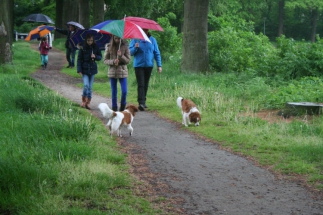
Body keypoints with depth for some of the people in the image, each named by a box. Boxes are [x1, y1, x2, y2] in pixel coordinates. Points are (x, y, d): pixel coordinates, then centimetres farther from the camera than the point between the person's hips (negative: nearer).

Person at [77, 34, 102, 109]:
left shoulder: (95, 48, 1)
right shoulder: (82, 48, -5)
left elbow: (100, 57, 8)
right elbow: (79, 59, -3)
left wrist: (95, 56, -14)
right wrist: (79, 70, -10)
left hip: (92, 69, 3)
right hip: (84, 70, -3)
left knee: (90, 87, 5)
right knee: (86, 85, -14)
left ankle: (88, 103, 12)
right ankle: (83, 101, 3)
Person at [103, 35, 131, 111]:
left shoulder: (125, 46, 0)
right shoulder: (109, 47, 1)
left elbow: (128, 60, -1)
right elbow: (105, 60, 3)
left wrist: (121, 56, -19)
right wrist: (113, 61, -15)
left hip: (122, 71, -1)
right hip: (112, 71, 1)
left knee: (124, 91, -7)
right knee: (114, 92, 6)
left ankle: (123, 106, 16)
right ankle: (114, 108, 18)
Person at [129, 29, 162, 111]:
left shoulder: (152, 40, 6)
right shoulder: (135, 39, 1)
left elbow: (157, 53, 7)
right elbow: (130, 52, 0)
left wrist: (159, 65, 2)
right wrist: (135, 48, -21)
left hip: (149, 65, 3)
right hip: (138, 65, -3)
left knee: (145, 85, 10)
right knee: (140, 85, -12)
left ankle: (143, 102, 20)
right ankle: (141, 103, -19)